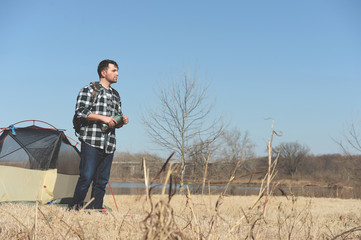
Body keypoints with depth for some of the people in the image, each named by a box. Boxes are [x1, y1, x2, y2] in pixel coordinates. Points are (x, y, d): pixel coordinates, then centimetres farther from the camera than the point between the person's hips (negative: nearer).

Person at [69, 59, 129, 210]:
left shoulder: (115, 95, 23)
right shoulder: (89, 90, 3)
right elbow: (80, 112, -9)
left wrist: (122, 122, 3)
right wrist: (103, 118, -14)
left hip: (109, 144, 6)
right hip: (91, 141, -6)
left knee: (102, 180, 5)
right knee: (86, 177, -11)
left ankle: (95, 209, 12)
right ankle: (74, 207, 1)